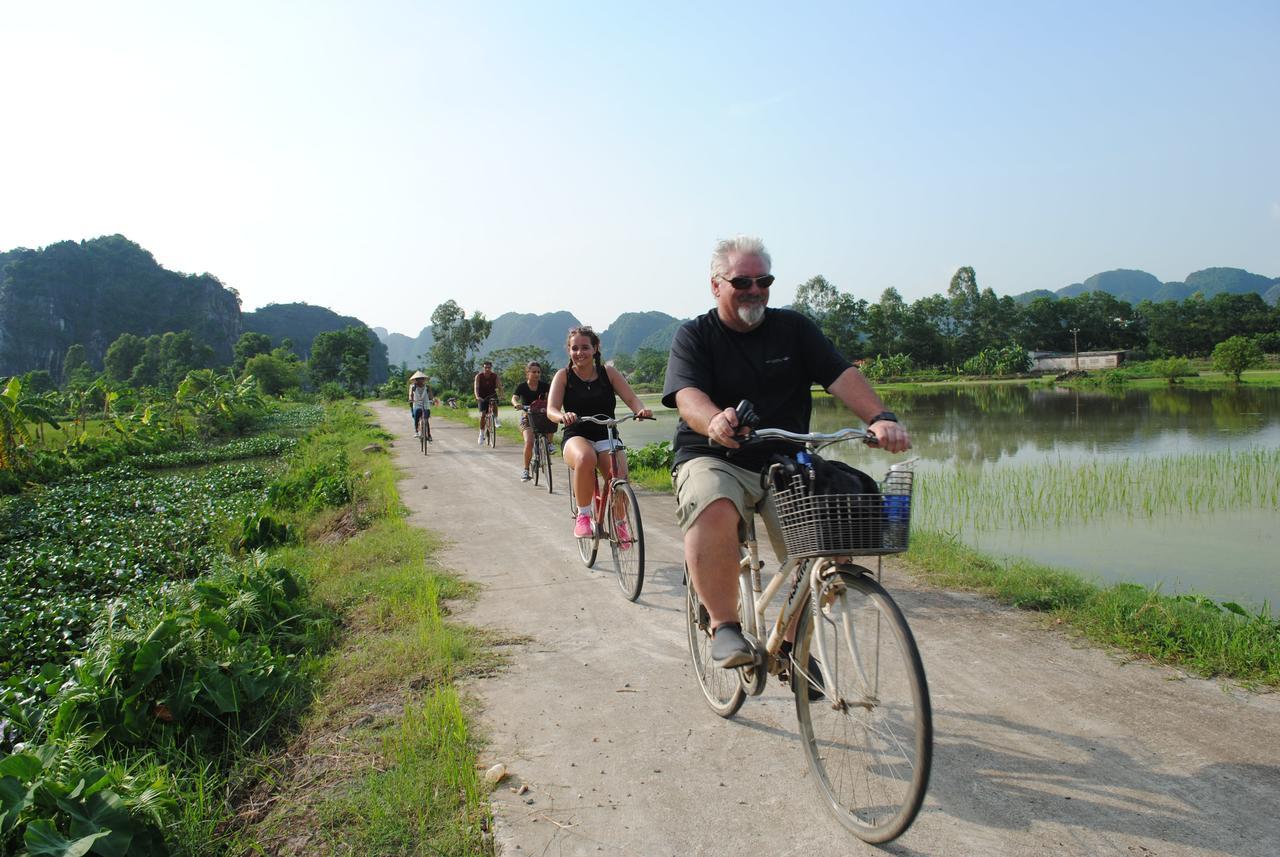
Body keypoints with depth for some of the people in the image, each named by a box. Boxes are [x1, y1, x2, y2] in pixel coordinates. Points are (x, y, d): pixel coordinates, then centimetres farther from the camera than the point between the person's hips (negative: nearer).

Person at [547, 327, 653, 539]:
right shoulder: (564, 376, 1)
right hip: (576, 437, -1)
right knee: (585, 458, -39)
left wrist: (641, 409, -29)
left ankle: (619, 523, 2)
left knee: (619, 476, -28)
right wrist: (563, 416, -35)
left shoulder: (608, 373, 4)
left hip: (606, 436, 1)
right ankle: (583, 516, -20)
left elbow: (631, 398, -5)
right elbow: (551, 410, -10)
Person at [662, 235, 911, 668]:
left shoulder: (794, 328, 10)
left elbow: (842, 376, -3)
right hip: (713, 459, -2)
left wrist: (880, 417, -23)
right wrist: (716, 421, -40)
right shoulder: (694, 336, 2)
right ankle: (724, 624, -18)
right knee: (713, 511, -36)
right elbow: (688, 397, -16)